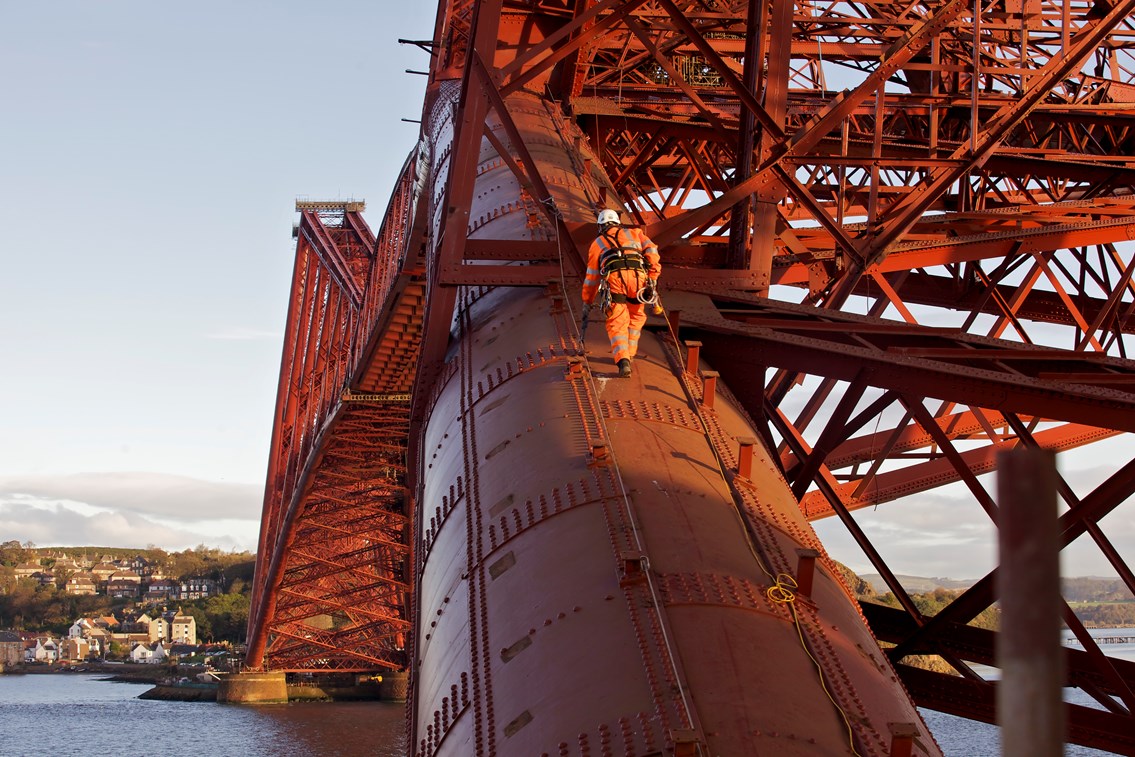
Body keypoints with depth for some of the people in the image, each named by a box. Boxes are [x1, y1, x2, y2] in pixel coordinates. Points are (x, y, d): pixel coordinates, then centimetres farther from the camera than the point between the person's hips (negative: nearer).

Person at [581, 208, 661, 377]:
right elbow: (651, 250, 13)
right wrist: (653, 278, 10)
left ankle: (623, 361, -21)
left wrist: (587, 302, 40)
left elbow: (591, 276, 32)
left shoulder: (598, 243, 29)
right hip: (638, 276, 1)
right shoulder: (634, 233, 31)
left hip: (614, 277, -1)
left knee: (617, 323, 0)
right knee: (636, 317, 25)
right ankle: (628, 354, 28)